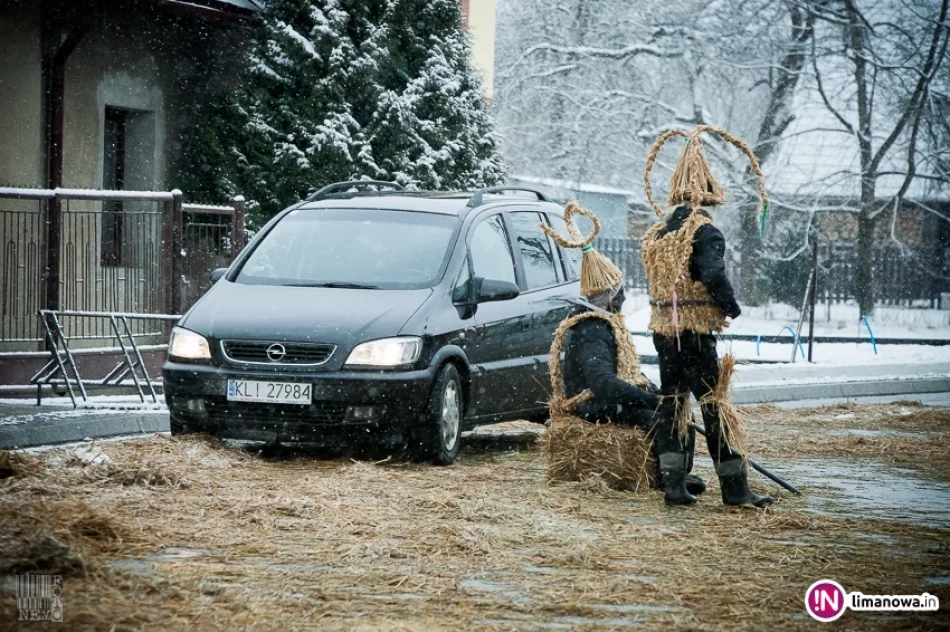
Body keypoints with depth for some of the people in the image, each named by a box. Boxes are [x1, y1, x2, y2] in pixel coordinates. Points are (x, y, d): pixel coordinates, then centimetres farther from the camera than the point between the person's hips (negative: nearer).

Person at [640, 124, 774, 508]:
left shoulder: (655, 234, 10)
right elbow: (714, 275, -26)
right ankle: (735, 488, -1)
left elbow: (656, 281, 10)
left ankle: (673, 484, 8)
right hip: (696, 332, -7)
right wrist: (731, 307, -10)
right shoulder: (704, 233, -13)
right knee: (715, 405, -2)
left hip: (663, 329, 7)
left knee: (670, 401, 11)